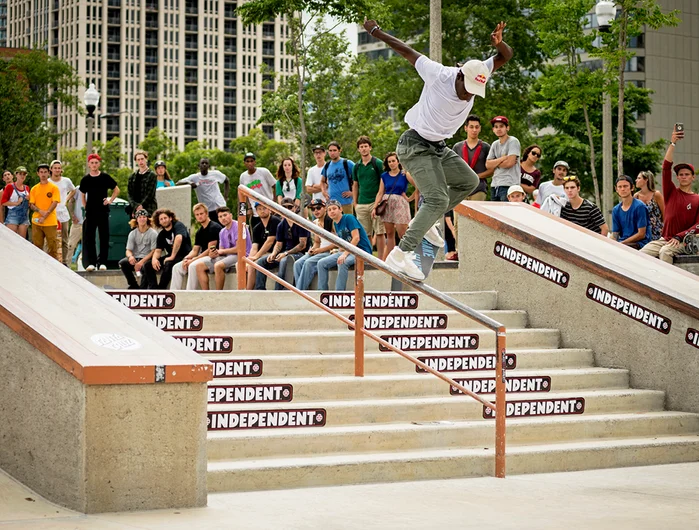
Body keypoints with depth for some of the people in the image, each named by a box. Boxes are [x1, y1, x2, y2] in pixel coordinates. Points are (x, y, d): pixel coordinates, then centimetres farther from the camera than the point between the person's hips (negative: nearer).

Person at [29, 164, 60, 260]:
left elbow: (55, 203, -5)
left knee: (53, 245, -5)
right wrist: (40, 211, -13)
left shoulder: (54, 188, 3)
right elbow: (31, 205, 8)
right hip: (36, 222, 3)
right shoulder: (34, 189, 13)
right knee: (37, 246, 2)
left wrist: (44, 217, -14)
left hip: (50, 222, -3)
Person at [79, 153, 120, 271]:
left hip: (103, 211, -1)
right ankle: (90, 262, 1)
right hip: (90, 212, 1)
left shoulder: (105, 177, 0)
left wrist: (110, 200, -2)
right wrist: (85, 207, 6)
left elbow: (116, 190, 11)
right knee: (89, 238, -2)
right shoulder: (85, 179, 4)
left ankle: (102, 262, 8)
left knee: (104, 238, 2)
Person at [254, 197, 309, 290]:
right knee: (261, 261, -9)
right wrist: (273, 254, -10)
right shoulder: (281, 225, 11)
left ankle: (277, 291, -39)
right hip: (284, 253, 7)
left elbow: (302, 244, -13)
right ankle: (259, 290, -17)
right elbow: (278, 244, 13)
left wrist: (286, 253, -21)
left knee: (284, 261, -38)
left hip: (298, 253, -7)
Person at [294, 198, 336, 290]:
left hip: (330, 252, -7)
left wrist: (320, 249, -13)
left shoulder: (331, 221, -9)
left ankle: (301, 290, -25)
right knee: (298, 264, -17)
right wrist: (313, 249, -1)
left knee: (308, 262, -29)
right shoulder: (315, 223, 14)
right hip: (319, 252, 7)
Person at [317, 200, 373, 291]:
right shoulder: (336, 224, 13)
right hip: (347, 251, 8)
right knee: (321, 263, -4)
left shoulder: (349, 218, -10)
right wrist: (338, 253, 1)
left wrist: (345, 254, -24)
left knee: (342, 262, -36)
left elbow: (356, 238, -18)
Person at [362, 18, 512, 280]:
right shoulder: (438, 75, -22)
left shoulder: (477, 78, -7)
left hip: (438, 147, 8)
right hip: (416, 146, -8)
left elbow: (506, 57, -10)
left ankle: (425, 221, 15)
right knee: (438, 200, -19)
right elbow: (407, 51, -11)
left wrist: (499, 44, -35)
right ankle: (401, 254, -23)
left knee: (469, 181, 13)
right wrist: (376, 31, -1)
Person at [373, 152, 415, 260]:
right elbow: (380, 193, 9)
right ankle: (387, 259, 9)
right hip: (386, 204, 3)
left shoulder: (404, 174, 1)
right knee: (389, 234, 7)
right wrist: (374, 207, 3)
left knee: (402, 234, -8)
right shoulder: (384, 176, 9)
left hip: (400, 203, -3)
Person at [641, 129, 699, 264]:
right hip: (665, 239, 3)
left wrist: (679, 237, -16)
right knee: (641, 254, -24)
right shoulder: (671, 192, 13)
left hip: (683, 242, -3)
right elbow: (666, 168, 2)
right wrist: (673, 144, -8)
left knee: (665, 252, -35)